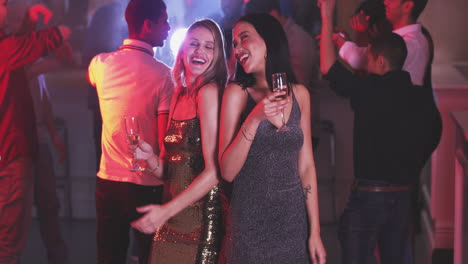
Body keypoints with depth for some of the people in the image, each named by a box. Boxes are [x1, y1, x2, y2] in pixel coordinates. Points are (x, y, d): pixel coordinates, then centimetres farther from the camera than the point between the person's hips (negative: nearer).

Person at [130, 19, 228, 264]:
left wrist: (166, 211, -19)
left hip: (200, 214, -7)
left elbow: (214, 171, -17)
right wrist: (150, 157, -7)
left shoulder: (209, 91, -11)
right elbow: (169, 169, 13)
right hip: (173, 217, 7)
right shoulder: (180, 95, 11)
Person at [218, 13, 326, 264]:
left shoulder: (299, 93, 4)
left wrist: (315, 232, 4)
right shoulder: (237, 92, -6)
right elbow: (227, 172, -12)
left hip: (295, 223, 3)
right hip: (250, 224, -3)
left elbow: (306, 166, 7)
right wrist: (254, 119, -23)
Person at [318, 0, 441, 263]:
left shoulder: (371, 91, -16)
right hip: (405, 195, 6)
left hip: (369, 195, -5)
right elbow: (433, 139, 12)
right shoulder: (424, 98, 1)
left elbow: (328, 67, -11)